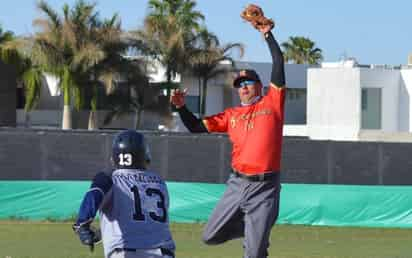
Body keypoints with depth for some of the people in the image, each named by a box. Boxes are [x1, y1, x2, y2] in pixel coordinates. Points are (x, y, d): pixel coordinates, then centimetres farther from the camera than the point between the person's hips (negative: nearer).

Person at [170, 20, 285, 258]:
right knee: (211, 237, 8)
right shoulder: (231, 115, 15)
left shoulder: (272, 103, 5)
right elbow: (197, 127, 14)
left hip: (265, 188, -5)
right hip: (238, 184, 5)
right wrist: (182, 107, 1)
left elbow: (279, 63, 0)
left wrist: (268, 35, 0)